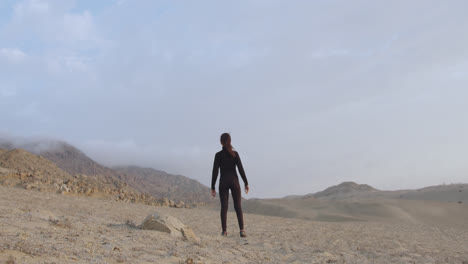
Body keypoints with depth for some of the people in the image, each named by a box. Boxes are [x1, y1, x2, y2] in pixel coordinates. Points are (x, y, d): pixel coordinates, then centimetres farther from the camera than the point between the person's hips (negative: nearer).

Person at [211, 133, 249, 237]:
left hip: (223, 182, -1)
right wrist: (246, 183, 0)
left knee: (224, 207, 5)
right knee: (238, 206, 5)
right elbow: (241, 169, -4)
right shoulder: (235, 153, -1)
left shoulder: (218, 155, -4)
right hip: (234, 181, 1)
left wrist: (212, 187, -1)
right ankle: (242, 230, -6)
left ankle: (224, 231, 4)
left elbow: (215, 172, -5)